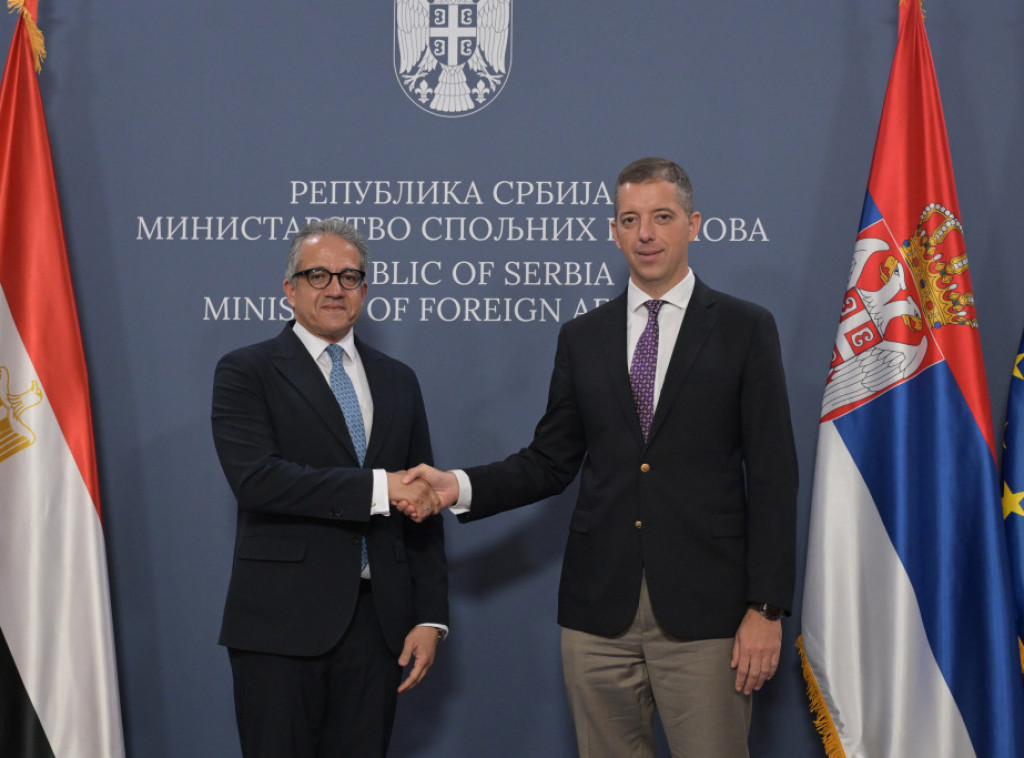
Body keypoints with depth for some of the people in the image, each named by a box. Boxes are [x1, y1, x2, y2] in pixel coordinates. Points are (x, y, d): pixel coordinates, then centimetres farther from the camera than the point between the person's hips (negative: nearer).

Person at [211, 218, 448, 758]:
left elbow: (422, 502, 13)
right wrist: (377, 488, -19)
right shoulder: (246, 371, 0)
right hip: (281, 625, -4)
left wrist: (430, 615, 6)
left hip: (377, 625, 4)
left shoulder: (398, 382, 15)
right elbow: (254, 477, -16)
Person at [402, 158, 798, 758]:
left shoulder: (746, 329, 1)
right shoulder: (582, 338, 12)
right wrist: (461, 486, -4)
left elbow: (772, 476, -2)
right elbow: (551, 461, 13)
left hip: (703, 610, -3)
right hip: (601, 609, 3)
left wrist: (767, 607, -8)